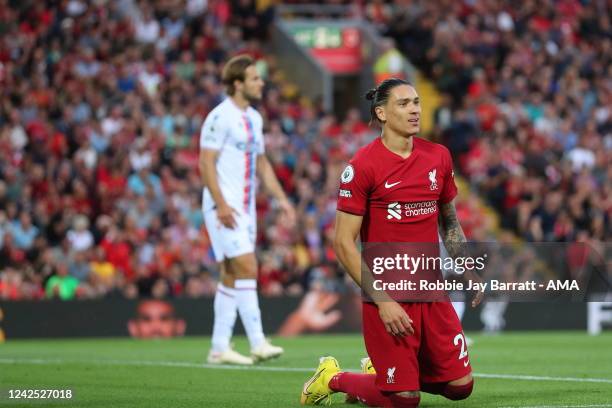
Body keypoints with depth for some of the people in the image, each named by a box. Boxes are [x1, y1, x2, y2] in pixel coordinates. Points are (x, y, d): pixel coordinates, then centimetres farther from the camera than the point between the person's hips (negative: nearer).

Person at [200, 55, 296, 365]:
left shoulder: (254, 118, 15)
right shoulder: (220, 117, -12)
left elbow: (261, 163, 23)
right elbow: (206, 163, -16)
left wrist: (281, 199, 16)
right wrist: (221, 204, -22)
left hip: (245, 209, 9)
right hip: (224, 208, -9)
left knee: (232, 277, 7)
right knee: (247, 269, -15)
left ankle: (219, 348, 10)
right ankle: (257, 343, -16)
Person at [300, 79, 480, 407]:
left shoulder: (438, 157, 6)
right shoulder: (362, 165, -11)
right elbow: (343, 243, -12)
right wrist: (382, 301, -17)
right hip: (388, 296, -6)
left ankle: (379, 371, 28)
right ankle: (333, 378, 23)